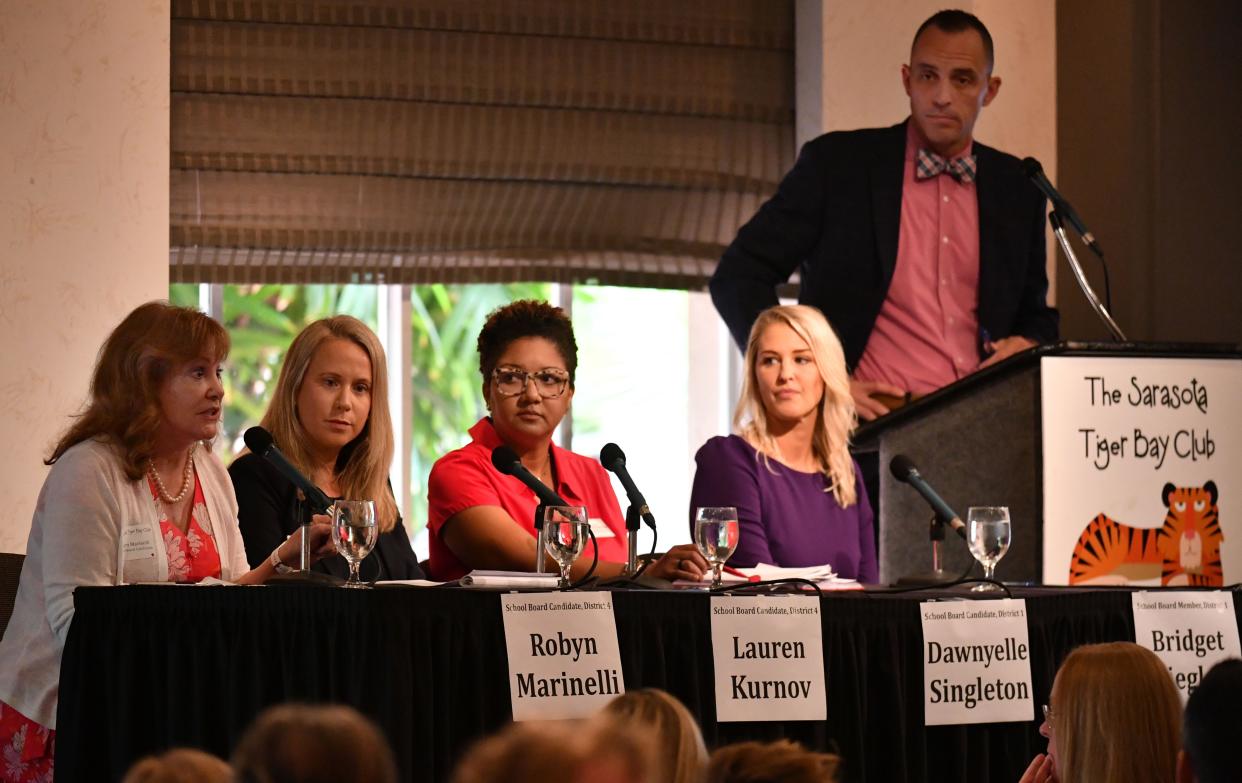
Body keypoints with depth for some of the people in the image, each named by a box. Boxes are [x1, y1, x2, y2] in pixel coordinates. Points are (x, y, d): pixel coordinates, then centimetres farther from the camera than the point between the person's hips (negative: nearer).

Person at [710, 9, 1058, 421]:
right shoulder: (837, 163, 4)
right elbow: (737, 278, 3)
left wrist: (1030, 346, 2)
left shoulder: (1017, 189, 15)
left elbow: (1035, 314, 27)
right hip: (872, 421, -3)